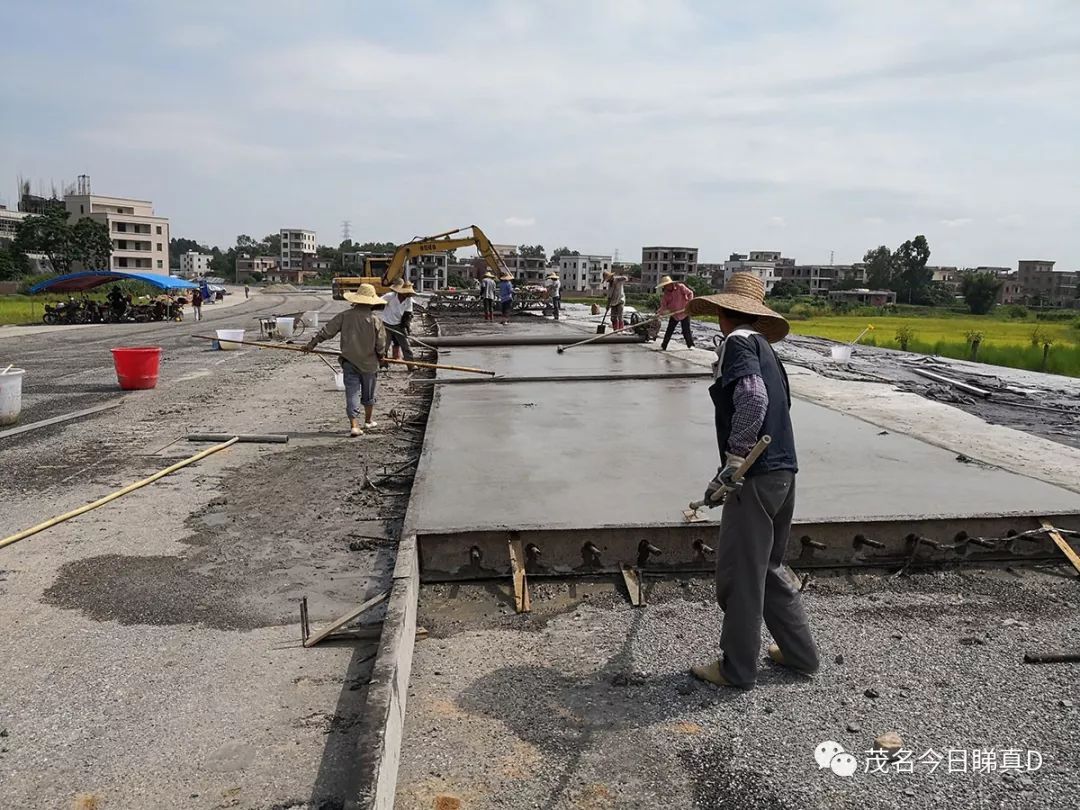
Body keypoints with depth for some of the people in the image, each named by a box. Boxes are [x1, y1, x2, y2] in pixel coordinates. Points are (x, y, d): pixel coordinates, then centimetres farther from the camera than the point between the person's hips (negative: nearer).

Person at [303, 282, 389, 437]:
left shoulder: (345, 316, -4)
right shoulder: (375, 319, -11)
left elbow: (327, 331, 0)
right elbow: (381, 343, -8)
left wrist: (312, 344, 11)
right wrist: (382, 358, 11)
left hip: (349, 362, 1)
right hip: (369, 362, -1)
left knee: (352, 393, 1)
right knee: (368, 394, 17)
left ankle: (354, 425, -9)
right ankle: (369, 420, 34)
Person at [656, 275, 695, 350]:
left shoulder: (680, 287, -13)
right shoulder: (665, 294, -3)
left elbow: (690, 293, -8)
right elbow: (664, 305, -6)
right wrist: (659, 313, -22)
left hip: (684, 313, -3)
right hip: (674, 315, 3)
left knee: (686, 331, -2)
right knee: (669, 331, 3)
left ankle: (691, 345, 12)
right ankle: (663, 346, 11)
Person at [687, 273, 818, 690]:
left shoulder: (738, 342, -8)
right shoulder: (765, 347, 19)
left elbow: (752, 397, -25)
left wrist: (733, 463, -22)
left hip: (756, 477, -9)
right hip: (783, 471, 9)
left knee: (739, 574, 3)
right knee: (767, 568, 22)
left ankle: (738, 669, 16)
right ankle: (800, 653, 32)